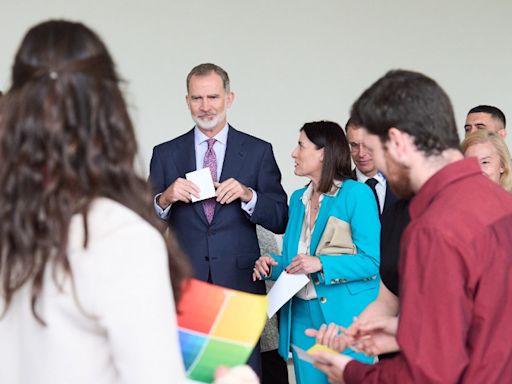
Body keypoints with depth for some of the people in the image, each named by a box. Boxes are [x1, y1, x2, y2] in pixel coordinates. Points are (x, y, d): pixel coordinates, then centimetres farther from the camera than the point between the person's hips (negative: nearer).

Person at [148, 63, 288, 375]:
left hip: (240, 284, -1)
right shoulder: (165, 155, 9)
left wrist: (247, 195, -14)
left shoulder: (258, 151, 6)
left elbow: (280, 221, 3)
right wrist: (165, 199, -14)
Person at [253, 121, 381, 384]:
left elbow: (372, 261, -13)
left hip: (344, 315, -6)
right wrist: (272, 265, 0)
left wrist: (322, 264, -22)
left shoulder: (356, 193, -7)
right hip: (302, 315, 6)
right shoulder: (298, 199, 14)